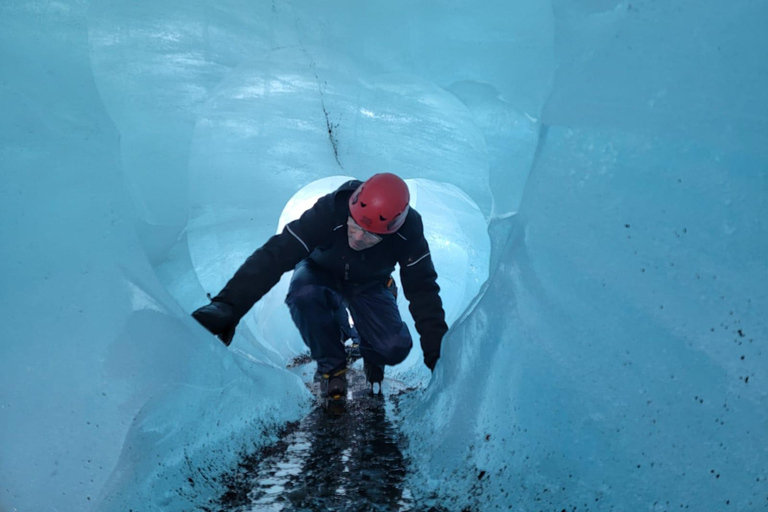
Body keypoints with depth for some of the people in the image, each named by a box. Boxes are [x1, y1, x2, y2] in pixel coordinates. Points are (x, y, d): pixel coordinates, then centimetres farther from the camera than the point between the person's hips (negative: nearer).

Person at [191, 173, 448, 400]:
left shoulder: (408, 231, -32)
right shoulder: (328, 211, -39)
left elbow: (422, 289, -24)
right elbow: (273, 256, -43)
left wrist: (436, 349, -33)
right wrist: (227, 307, -54)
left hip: (369, 286, 1)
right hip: (322, 274, -1)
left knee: (395, 348, -24)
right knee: (303, 294, -38)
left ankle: (371, 354, 15)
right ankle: (331, 365, -10)